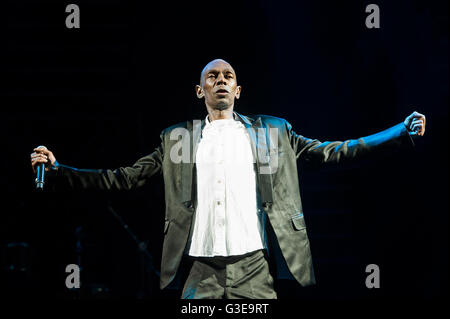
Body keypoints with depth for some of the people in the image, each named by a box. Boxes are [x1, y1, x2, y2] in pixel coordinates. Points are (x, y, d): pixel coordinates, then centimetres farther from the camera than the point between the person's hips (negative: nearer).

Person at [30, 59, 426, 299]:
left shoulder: (271, 132, 15)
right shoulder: (178, 138, 16)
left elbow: (328, 152, 12)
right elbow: (125, 178, 15)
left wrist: (401, 133, 5)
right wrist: (58, 168, 8)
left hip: (254, 268, 0)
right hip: (202, 270, 1)